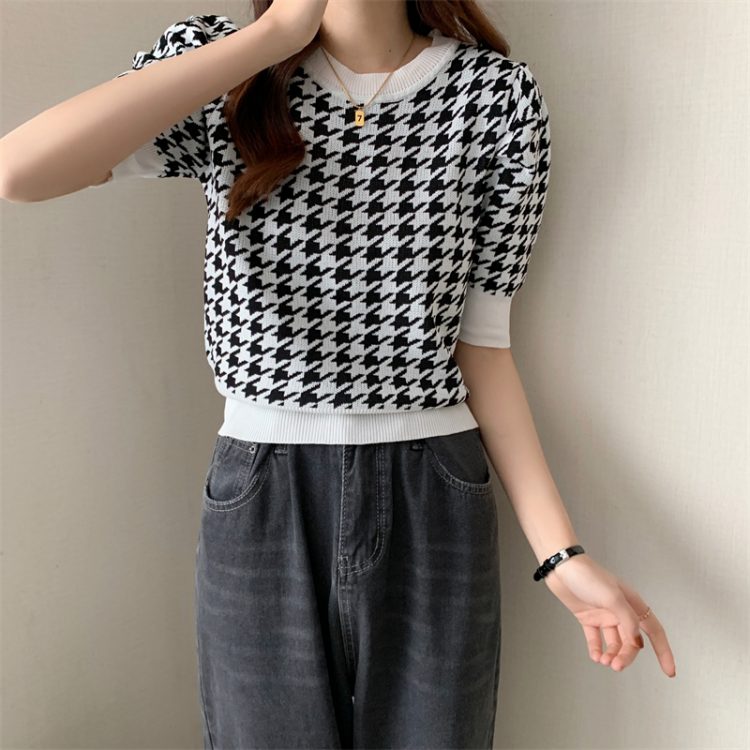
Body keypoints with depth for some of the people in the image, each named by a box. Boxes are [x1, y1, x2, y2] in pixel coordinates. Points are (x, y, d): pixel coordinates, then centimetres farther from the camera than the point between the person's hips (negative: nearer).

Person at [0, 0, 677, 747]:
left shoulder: (497, 93, -1)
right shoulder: (215, 68, -1)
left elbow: (481, 342, 0)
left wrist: (561, 553, -5)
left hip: (433, 504, 1)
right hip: (259, 506, 0)